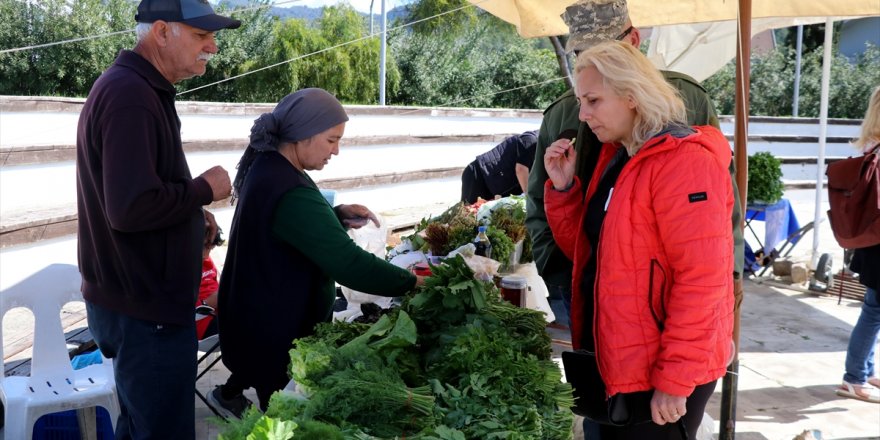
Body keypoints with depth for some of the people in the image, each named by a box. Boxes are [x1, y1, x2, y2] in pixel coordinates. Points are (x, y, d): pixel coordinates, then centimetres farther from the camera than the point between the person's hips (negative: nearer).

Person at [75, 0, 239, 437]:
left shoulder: (140, 88, 12)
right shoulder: (130, 96, -21)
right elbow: (131, 208, -29)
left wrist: (192, 213, 7)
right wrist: (204, 189, -15)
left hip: (135, 300, 10)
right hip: (146, 310, -10)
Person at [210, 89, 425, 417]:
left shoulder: (267, 166, 1)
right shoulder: (290, 192, -32)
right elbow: (349, 263, -35)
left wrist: (338, 214, 0)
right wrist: (414, 283, -27)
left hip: (262, 314, 10)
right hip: (277, 327, -10)